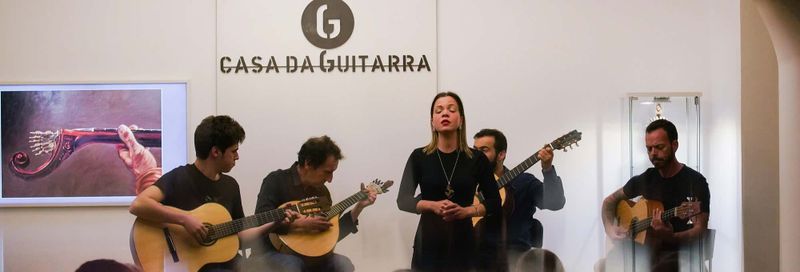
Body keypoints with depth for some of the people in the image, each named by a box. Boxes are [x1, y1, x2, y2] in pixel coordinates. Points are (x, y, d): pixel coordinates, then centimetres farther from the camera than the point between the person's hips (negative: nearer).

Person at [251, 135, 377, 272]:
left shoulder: (322, 191, 8)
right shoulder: (277, 180, -11)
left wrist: (359, 207, 5)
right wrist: (300, 224, -28)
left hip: (304, 253, 6)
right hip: (271, 252, -6)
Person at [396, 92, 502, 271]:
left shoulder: (477, 159, 1)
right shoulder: (419, 157, 1)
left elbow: (494, 203, 3)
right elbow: (403, 200, -4)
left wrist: (466, 211, -15)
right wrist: (433, 206, -21)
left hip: (465, 243, 0)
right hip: (428, 244, 0)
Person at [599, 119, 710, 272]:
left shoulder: (695, 181, -6)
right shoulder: (645, 179, 10)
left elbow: (700, 230, -14)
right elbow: (610, 200, 23)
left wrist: (670, 237, -33)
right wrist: (610, 228, 2)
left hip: (678, 252, -5)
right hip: (645, 249, 5)